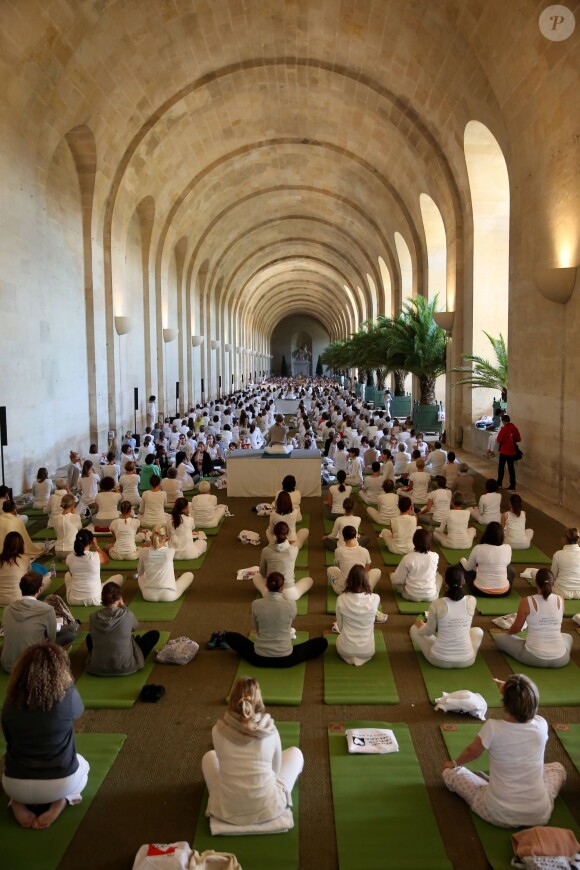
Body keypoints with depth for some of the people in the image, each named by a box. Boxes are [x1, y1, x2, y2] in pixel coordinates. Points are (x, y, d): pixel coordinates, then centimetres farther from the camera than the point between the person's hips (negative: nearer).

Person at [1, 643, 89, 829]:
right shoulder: (67, 694, -15)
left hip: (16, 786, 2)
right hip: (61, 783, -2)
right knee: (82, 766, 33)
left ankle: (18, 805, 9)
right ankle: (60, 803, 4)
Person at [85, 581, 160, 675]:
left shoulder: (93, 617, -7)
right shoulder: (127, 615, -14)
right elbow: (135, 626, 9)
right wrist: (123, 607, 11)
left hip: (97, 668, 4)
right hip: (125, 667, -4)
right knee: (154, 634, 12)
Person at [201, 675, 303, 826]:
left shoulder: (218, 730, -13)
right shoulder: (270, 731, -14)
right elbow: (275, 770, 3)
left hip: (227, 811, 1)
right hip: (267, 810, -1)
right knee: (295, 753, 21)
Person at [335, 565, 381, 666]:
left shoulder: (341, 599, -18)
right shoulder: (375, 599, -20)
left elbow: (340, 626, -2)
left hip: (345, 649, 0)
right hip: (367, 650, 0)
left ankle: (349, 656, 14)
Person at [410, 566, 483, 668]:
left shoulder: (437, 604, -15)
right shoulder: (471, 601, -10)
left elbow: (428, 632, -2)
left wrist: (420, 625, 22)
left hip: (439, 660, -2)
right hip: (466, 660, 2)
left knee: (414, 629, 21)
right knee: (478, 631, 32)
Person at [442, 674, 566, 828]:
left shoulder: (493, 727, -21)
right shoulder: (541, 725, -14)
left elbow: (472, 752, 0)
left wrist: (454, 763, 20)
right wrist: (509, 691, 24)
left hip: (498, 815, -3)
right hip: (539, 815, 3)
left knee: (449, 772, 15)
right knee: (557, 768, 30)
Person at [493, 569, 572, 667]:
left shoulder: (527, 601, -10)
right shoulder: (560, 600, -3)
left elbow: (516, 628, 5)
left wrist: (507, 632, 26)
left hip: (533, 657, -3)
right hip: (560, 659, 4)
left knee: (498, 637, 15)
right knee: (567, 637, 38)